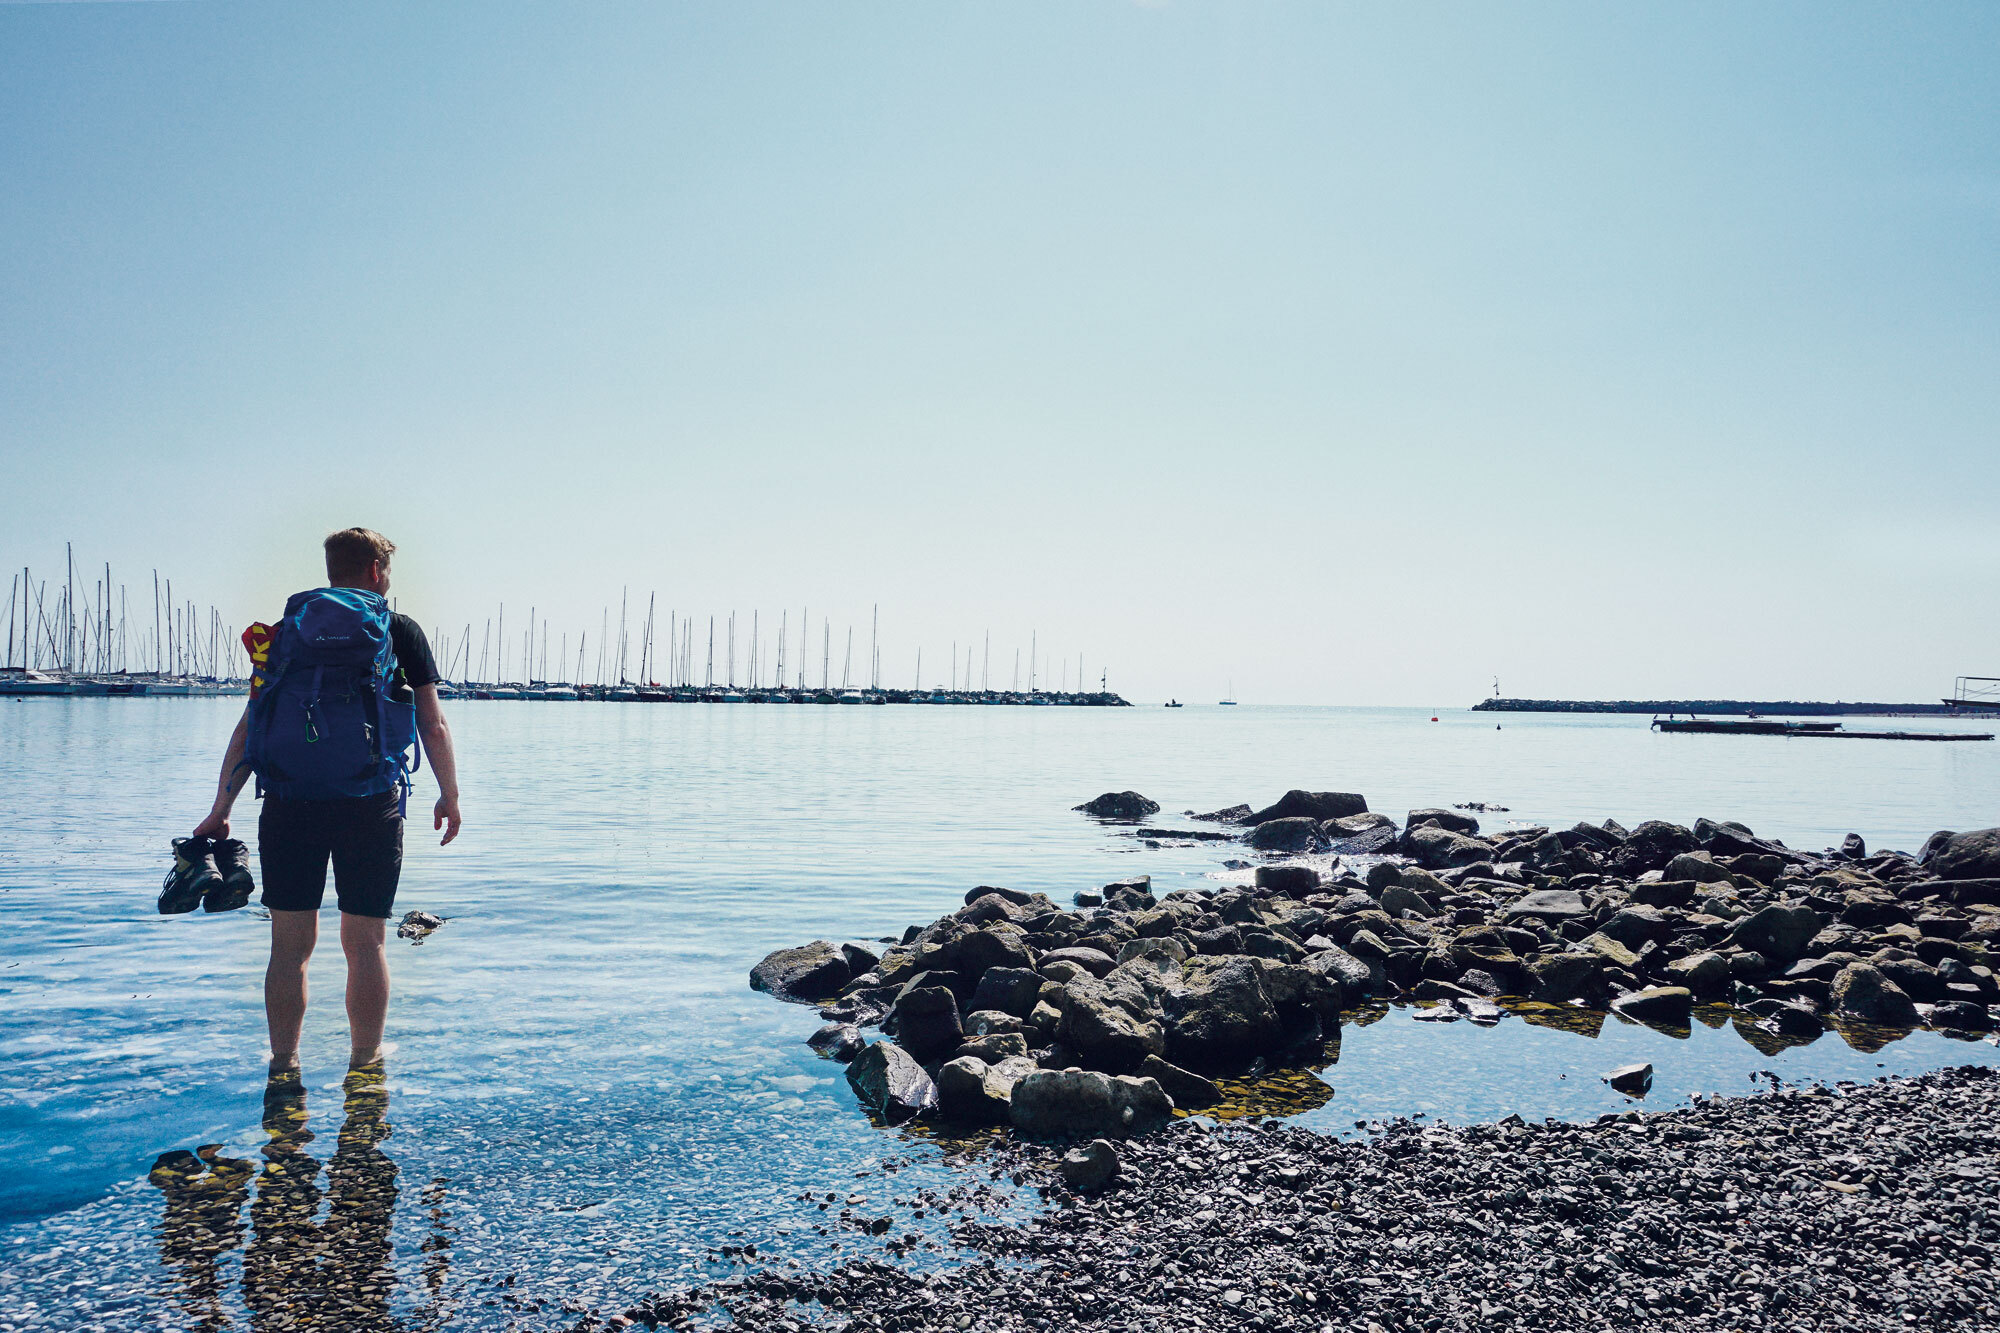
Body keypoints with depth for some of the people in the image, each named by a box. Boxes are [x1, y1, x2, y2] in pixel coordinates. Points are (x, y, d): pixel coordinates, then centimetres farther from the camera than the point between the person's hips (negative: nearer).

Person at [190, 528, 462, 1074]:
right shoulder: (401, 631, 4)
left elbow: (249, 729, 7)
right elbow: (433, 727, 0)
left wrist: (220, 811, 11)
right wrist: (449, 796, 12)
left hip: (291, 802, 2)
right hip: (371, 805, -2)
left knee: (290, 945, 9)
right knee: (366, 943, 7)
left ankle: (283, 1066, 15)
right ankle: (363, 1067, 14)